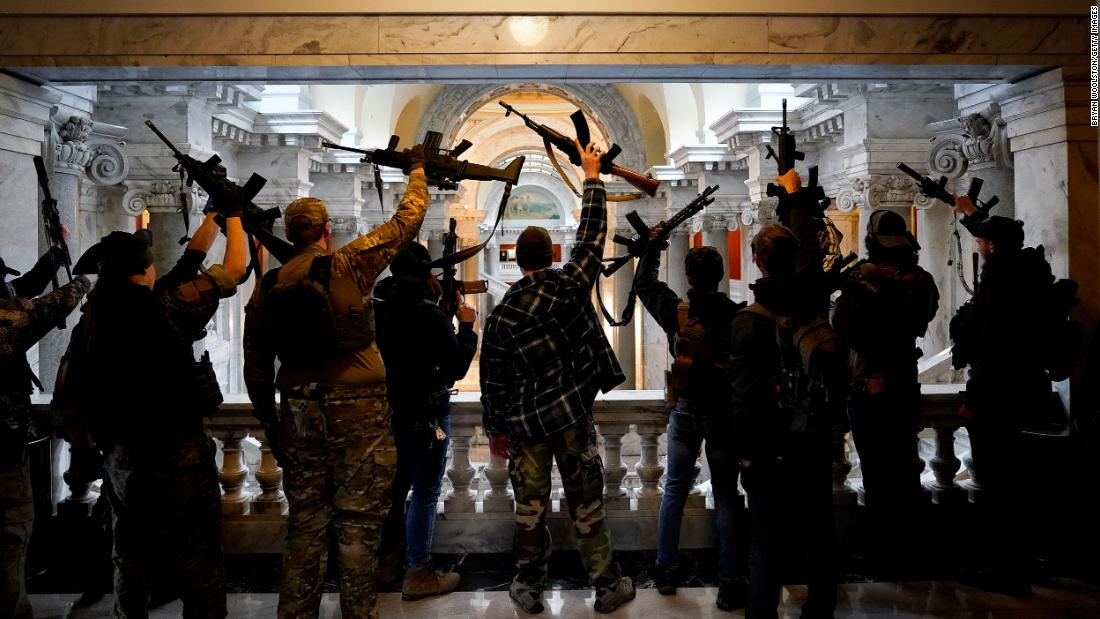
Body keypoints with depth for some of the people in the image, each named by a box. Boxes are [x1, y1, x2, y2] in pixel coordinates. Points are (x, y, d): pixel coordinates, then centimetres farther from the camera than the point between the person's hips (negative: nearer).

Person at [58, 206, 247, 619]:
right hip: (179, 456, -6)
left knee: (132, 562, 21)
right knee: (199, 568, 4)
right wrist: (233, 214, 8)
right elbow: (233, 270, -7)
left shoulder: (89, 322, 1)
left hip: (121, 460, 6)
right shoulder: (164, 308, -15)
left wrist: (83, 453, 22)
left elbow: (68, 398, 8)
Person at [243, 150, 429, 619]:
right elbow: (407, 221, 3)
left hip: (299, 416, 4)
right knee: (359, 528, 5)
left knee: (304, 527, 14)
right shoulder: (348, 266, -7)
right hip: (358, 413, -4)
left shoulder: (267, 287, 6)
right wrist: (417, 170, 19)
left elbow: (256, 369, 9)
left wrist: (271, 425, 19)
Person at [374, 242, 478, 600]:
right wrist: (467, 326, -3)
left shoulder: (377, 307, 0)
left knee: (394, 485, 19)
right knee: (425, 492, 3)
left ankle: (384, 559, 32)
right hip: (425, 416, -7)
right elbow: (457, 368, -15)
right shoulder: (429, 315, -20)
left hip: (388, 410, 7)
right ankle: (418, 574, 10)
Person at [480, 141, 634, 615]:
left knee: (529, 509, 11)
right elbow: (592, 236, 2)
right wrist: (591, 177, 12)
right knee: (587, 506, 9)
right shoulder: (569, 286, -8)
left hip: (524, 424, 0)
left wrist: (495, 429, 9)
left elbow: (493, 381, -2)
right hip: (573, 417, 0)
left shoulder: (500, 317, -7)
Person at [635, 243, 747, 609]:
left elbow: (645, 284, 9)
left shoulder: (676, 312, -9)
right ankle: (729, 584, 10)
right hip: (723, 413, -1)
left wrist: (651, 247, 20)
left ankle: (665, 570, 22)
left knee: (674, 489, 15)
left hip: (685, 410, 1)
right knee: (726, 496, 6)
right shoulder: (739, 316, -14)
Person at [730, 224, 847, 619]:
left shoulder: (749, 320, -15)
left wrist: (744, 448, -8)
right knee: (818, 527, 17)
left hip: (773, 445, -5)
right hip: (817, 439, 5)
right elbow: (840, 371, 9)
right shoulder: (817, 310, 0)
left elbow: (745, 392, -16)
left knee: (768, 535, 3)